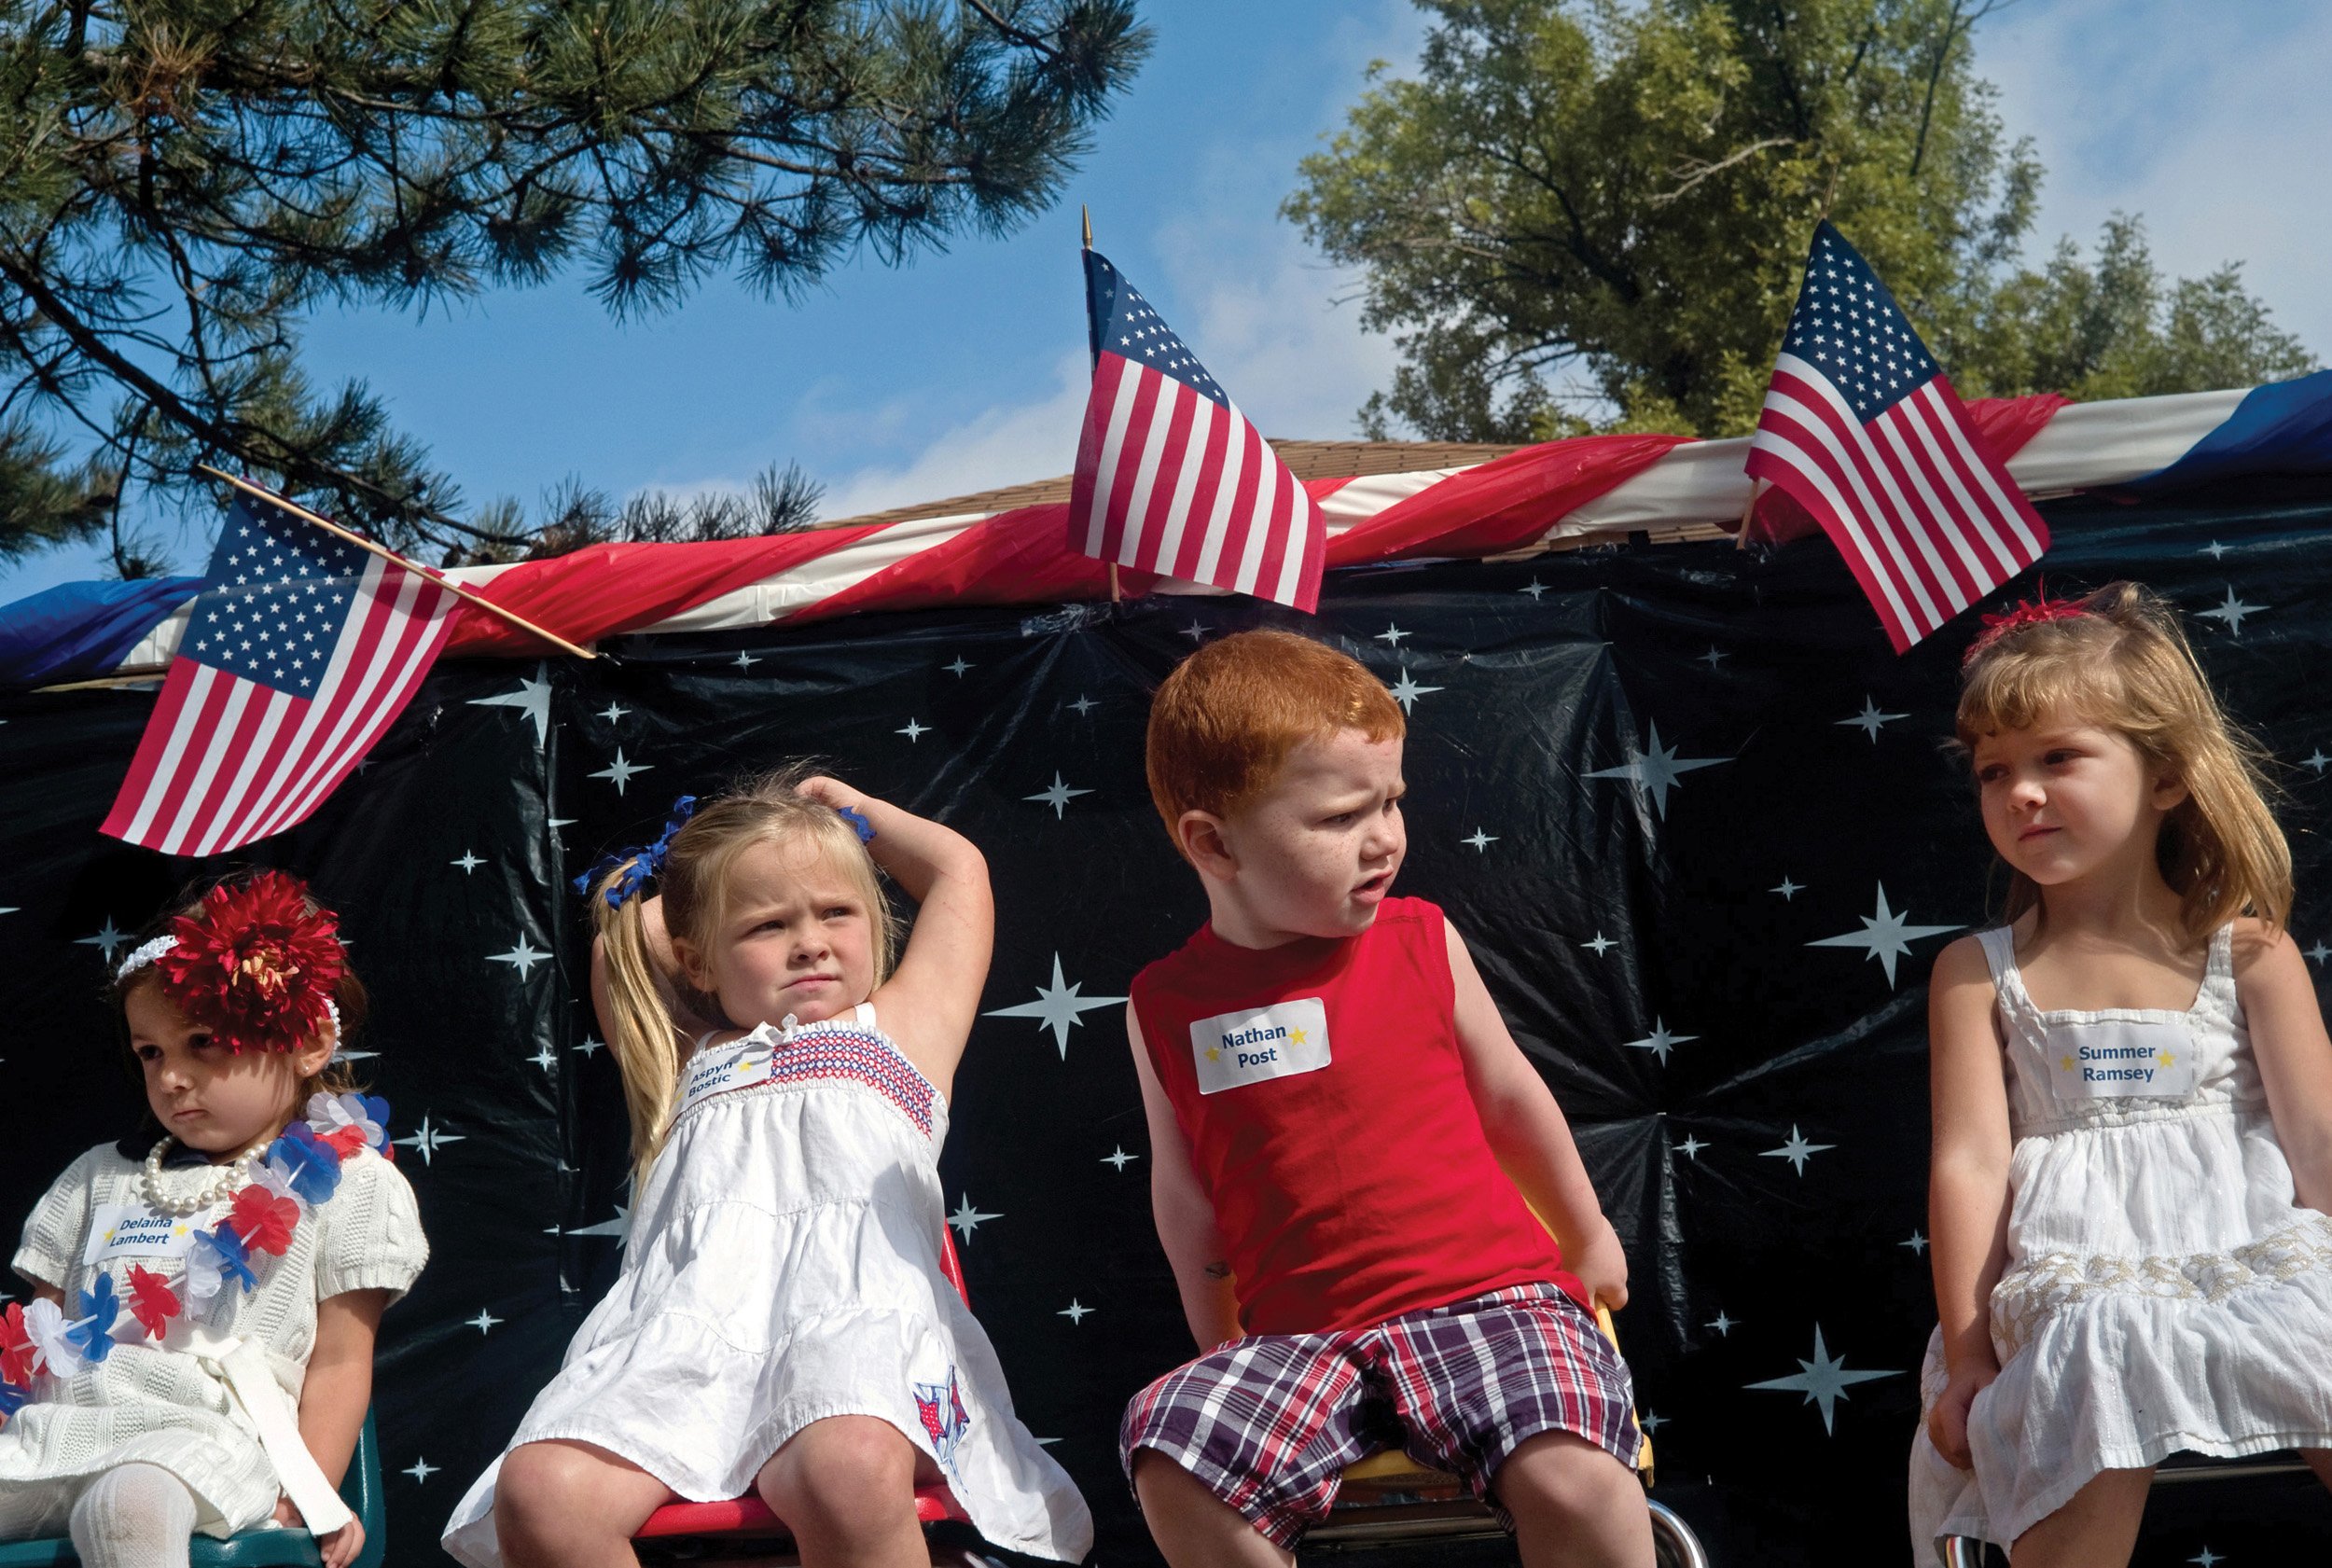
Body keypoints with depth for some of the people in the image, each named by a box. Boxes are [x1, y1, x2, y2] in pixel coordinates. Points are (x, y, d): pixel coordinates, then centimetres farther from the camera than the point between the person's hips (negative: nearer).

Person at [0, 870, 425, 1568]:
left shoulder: (342, 1183, 10)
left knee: (128, 1501, -39)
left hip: (203, 1435, -5)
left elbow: (339, 1362, 4)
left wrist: (309, 1498, -6)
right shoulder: (103, 1176, 27)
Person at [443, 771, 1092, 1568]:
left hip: (851, 1310, -2)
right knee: (540, 1491, -30)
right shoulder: (689, 1064, 30)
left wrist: (850, 807, 45)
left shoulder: (901, 1028, 27)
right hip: (682, 1330, 3)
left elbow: (958, 866, 35)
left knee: (853, 1473, -40)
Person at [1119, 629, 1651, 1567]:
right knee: (1172, 1463, -25)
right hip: (1301, 1337, 1)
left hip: (1489, 1294, -1)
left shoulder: (1420, 943, 2)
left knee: (1574, 1479, -30)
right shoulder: (1169, 1006, 3)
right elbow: (1187, 1190, 14)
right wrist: (1217, 1342, 21)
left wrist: (1587, 1240, 27)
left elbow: (1510, 1097, 16)